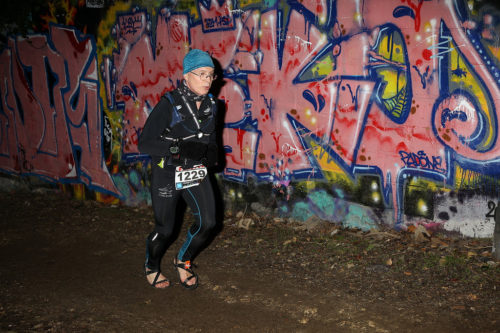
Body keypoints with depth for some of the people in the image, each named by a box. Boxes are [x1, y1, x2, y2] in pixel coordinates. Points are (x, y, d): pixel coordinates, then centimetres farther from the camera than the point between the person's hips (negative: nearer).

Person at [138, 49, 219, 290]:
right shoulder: (169, 104, -21)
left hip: (196, 173, 5)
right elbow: (144, 144, -23)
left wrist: (212, 152, -5)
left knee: (207, 222, -6)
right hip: (167, 174, -5)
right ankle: (151, 266, 38)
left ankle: (183, 261, 23)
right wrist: (180, 148, -31)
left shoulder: (210, 105, -2)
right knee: (165, 230, 7)